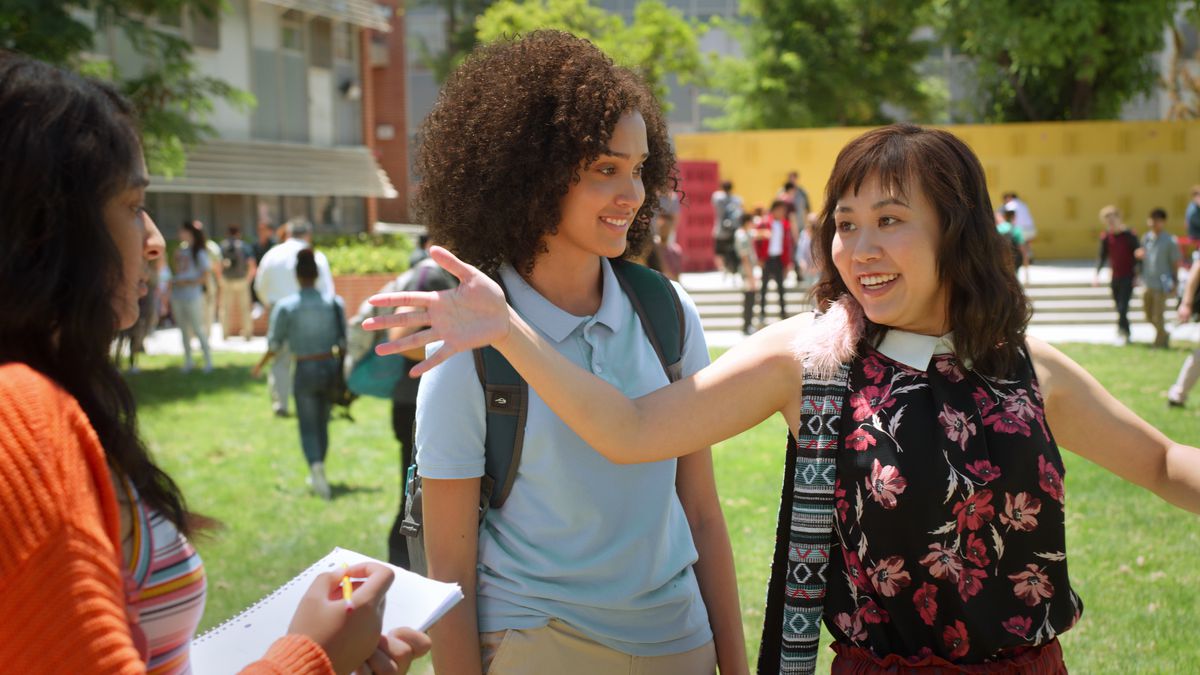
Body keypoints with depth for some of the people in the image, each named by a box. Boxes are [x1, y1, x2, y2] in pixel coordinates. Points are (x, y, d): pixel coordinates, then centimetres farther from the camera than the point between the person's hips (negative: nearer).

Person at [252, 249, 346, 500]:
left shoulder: (285, 306, -6)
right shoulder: (334, 302, -2)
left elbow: (275, 344, -3)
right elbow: (344, 341, -2)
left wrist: (260, 365, 14)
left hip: (305, 371, -2)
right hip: (331, 368, 2)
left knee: (308, 427, 5)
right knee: (322, 424, 17)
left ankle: (316, 466, -22)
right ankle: (316, 475, 26)